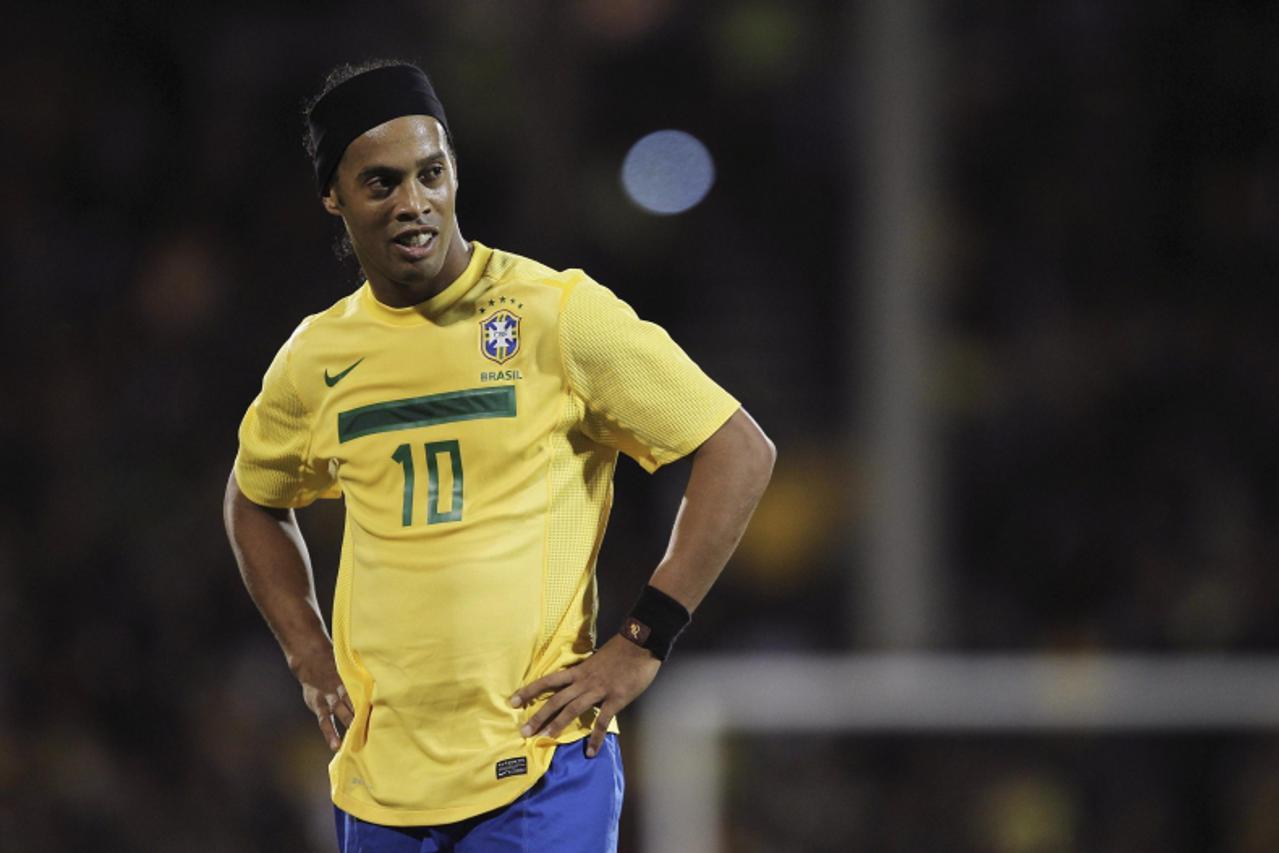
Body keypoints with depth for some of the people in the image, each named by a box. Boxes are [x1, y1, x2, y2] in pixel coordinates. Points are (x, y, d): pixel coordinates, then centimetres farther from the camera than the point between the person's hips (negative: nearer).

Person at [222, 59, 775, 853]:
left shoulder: (557, 314, -6)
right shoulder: (316, 357, 8)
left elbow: (742, 453, -4)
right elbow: (254, 501, 29)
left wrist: (641, 646, -8)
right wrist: (312, 658, 14)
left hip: (540, 773, -5)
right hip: (381, 781, 5)